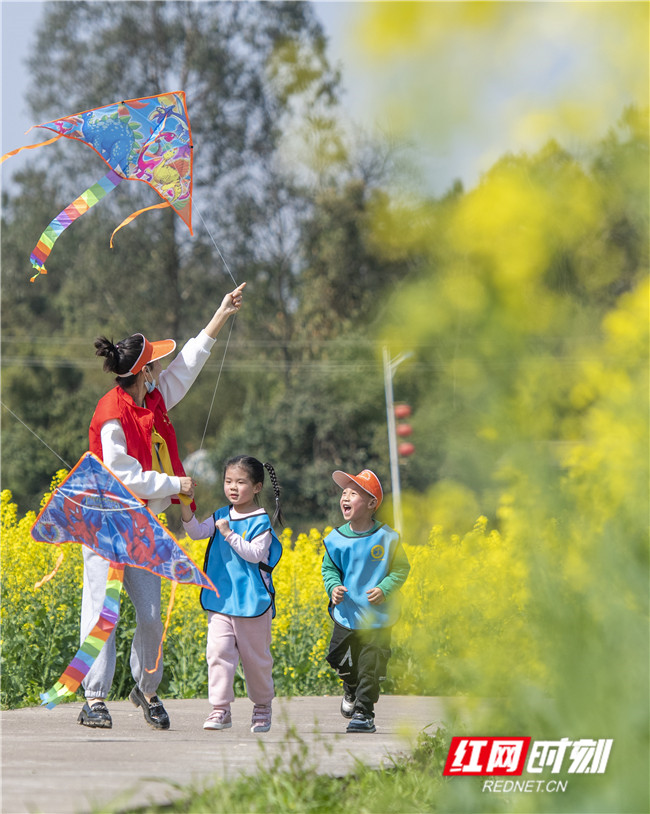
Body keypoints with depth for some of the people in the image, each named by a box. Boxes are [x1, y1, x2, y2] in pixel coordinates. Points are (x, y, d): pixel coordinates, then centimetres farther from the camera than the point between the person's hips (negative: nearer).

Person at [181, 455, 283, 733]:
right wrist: (185, 506, -15)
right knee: (218, 651, -7)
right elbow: (196, 532, -2)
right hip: (221, 598, 4)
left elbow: (255, 554, -16)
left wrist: (230, 534, -20)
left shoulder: (260, 521, -7)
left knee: (255, 656, 8)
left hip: (252, 602, -4)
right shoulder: (221, 516, 8)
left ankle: (263, 706, 26)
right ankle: (220, 708, -4)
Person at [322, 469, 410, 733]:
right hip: (346, 615, 3)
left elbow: (401, 569, -3)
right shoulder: (336, 538, -4)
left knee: (370, 667, -3)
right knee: (340, 661, 11)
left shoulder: (386, 537, -10)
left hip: (377, 617, -3)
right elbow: (329, 568, 6)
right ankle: (351, 688, 43)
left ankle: (364, 713, 6)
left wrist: (385, 589, -18)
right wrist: (333, 586, -14)